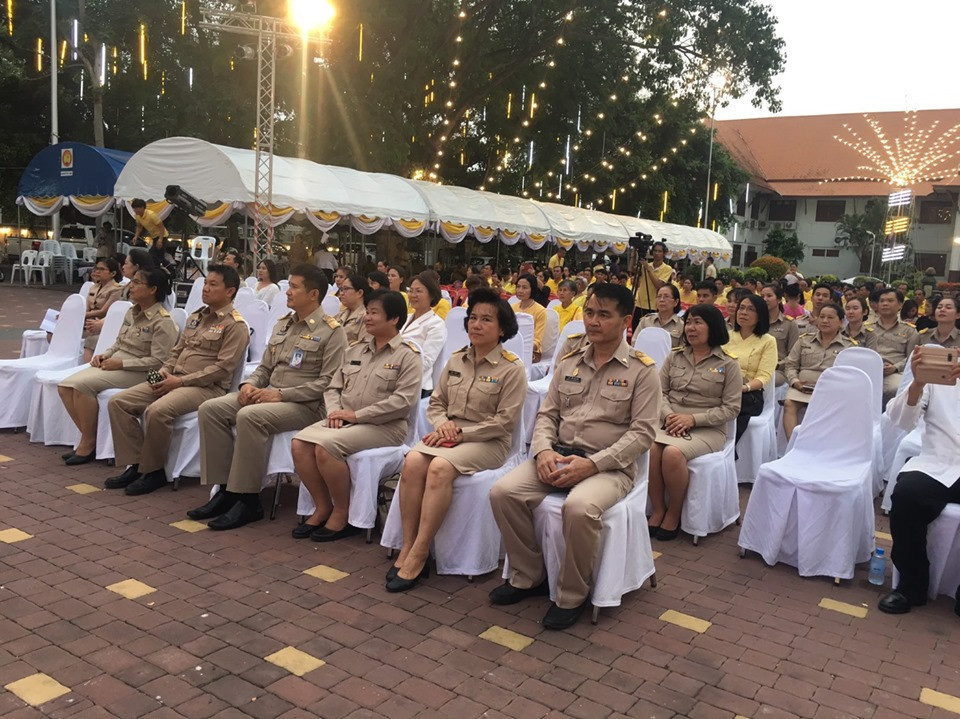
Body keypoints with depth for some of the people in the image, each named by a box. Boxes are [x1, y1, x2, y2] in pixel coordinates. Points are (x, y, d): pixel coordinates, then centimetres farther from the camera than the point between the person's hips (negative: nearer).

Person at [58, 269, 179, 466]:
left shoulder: (163, 322, -13)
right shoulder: (132, 312, 12)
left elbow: (158, 361, -18)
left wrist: (121, 363, -18)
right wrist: (105, 355, 2)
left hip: (137, 373, -8)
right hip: (114, 363, 8)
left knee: (82, 384, -26)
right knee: (65, 386, -9)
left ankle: (88, 444, -12)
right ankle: (88, 438, -2)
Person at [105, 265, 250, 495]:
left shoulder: (235, 325, -7)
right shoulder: (195, 317, 20)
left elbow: (223, 368, -15)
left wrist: (181, 381, -16)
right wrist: (164, 372, 3)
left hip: (207, 387, -9)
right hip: (175, 380, 9)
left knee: (157, 411, -33)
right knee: (118, 402, -5)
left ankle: (153, 471, -12)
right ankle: (135, 464, -2)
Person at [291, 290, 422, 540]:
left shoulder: (408, 355, -5)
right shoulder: (355, 350, 17)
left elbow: (403, 400, -16)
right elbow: (334, 386, 18)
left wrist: (357, 415, -16)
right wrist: (335, 411, -5)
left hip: (384, 426, -7)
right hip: (344, 421, 7)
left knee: (326, 446, -28)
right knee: (300, 443, -17)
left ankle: (342, 513, -9)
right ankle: (323, 507, -1)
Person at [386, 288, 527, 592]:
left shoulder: (512, 368, -6)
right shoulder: (456, 360, 11)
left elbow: (505, 420, -10)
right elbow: (436, 402, 15)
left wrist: (461, 432, -14)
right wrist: (443, 424, -7)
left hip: (488, 442, -5)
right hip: (449, 435, 5)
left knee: (440, 468, -33)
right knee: (412, 462, -26)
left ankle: (419, 555, -25)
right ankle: (408, 546, -18)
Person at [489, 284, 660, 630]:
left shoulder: (642, 370, -2)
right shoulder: (569, 363, 13)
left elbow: (643, 432, -9)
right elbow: (547, 414, 14)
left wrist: (592, 464, -19)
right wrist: (544, 451, -9)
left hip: (610, 466, -5)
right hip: (558, 457, 5)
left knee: (579, 508, -36)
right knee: (503, 492, -18)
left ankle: (572, 596, -9)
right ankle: (528, 577, 3)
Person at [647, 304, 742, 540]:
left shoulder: (728, 364, 2)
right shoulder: (675, 357, 13)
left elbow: (731, 408, -2)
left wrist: (693, 419, -13)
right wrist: (668, 415, -10)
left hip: (708, 430, -3)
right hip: (671, 424, 3)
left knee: (673, 453, -34)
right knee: (649, 448, -31)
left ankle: (674, 515, -11)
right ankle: (658, 510, -12)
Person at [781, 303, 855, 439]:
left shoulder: (849, 346, 12)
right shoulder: (804, 340, 20)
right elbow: (791, 365, 17)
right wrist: (795, 381, -2)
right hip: (802, 388, 2)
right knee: (789, 404, -29)